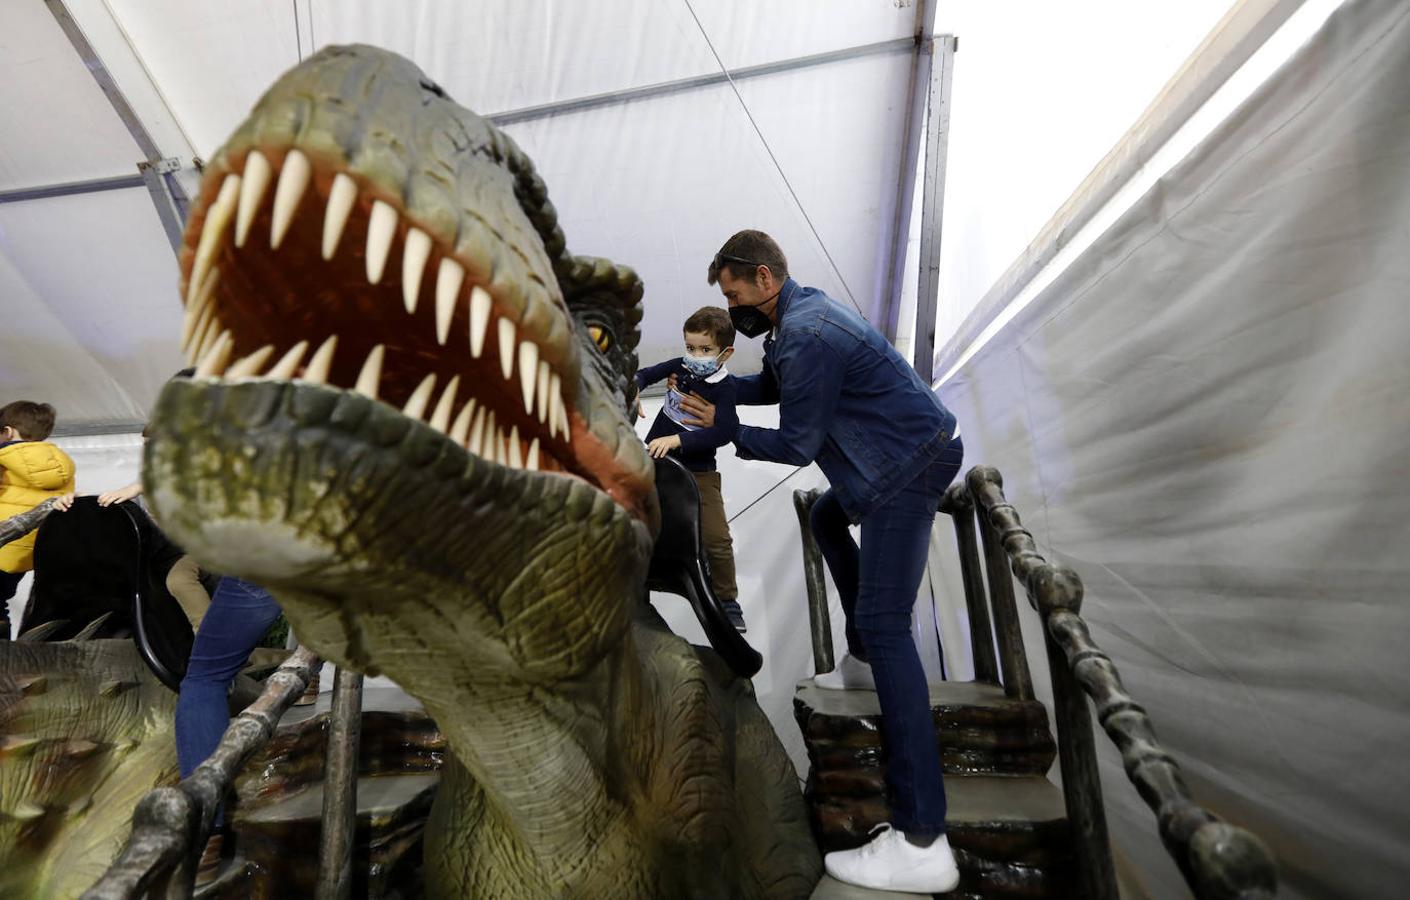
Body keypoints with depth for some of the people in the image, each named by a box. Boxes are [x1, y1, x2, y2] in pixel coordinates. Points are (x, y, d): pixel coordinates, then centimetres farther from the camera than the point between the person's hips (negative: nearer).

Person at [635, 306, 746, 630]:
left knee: (716, 540, -6)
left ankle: (726, 600, 16)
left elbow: (723, 432, -27)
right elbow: (646, 374, 8)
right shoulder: (680, 366, -2)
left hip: (698, 472, -4)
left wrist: (677, 440, -34)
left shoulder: (724, 387, -16)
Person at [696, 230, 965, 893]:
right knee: (828, 518, 31)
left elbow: (797, 445, -16)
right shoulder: (802, 312, 12)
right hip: (909, 453, 11)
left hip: (912, 463, -11)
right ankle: (863, 662, 36)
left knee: (882, 621, -17)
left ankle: (921, 843, -14)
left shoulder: (804, 335, -20)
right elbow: (771, 385, 23)